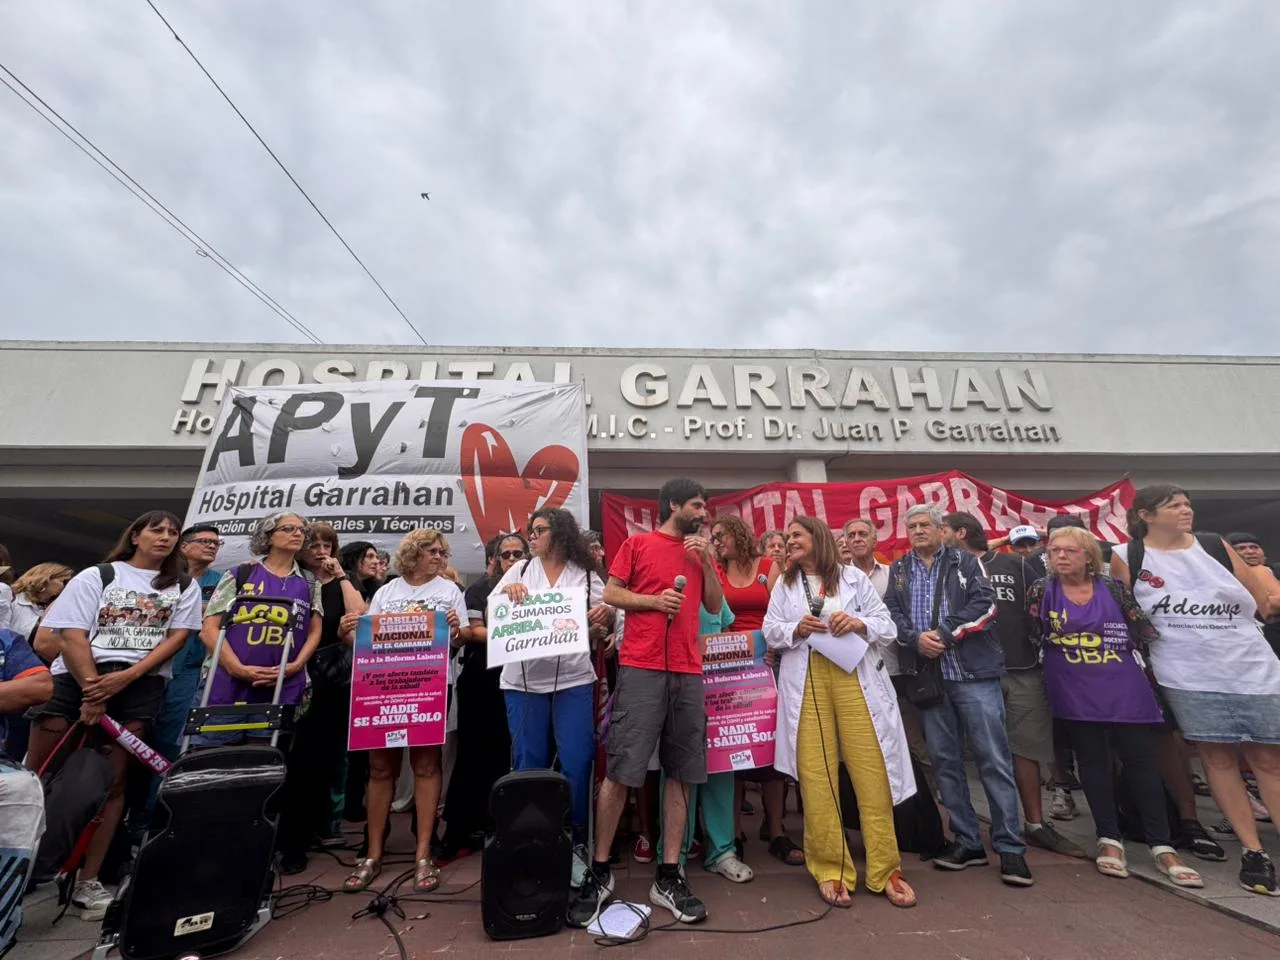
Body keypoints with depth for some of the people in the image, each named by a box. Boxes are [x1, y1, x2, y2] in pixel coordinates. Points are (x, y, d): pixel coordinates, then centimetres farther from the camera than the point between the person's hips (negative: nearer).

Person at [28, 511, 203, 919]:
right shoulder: (95, 576, 10)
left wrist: (126, 676, -10)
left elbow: (177, 637, 4)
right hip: (77, 677, 0)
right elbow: (71, 636, 0)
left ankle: (89, 882, 9)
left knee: (114, 781, 1)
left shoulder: (185, 587, 13)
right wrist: (91, 691, -12)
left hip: (141, 685, 0)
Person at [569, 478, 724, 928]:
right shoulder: (637, 544, 3)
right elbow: (610, 594, 0)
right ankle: (599, 873, 18)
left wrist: (707, 560, 3)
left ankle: (669, 876, 21)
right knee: (620, 771, 0)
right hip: (641, 668, -5)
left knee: (681, 774, 7)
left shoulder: (700, 552, 17)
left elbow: (715, 605, 14)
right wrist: (654, 600, -13)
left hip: (688, 672, 5)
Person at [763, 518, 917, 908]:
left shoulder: (854, 577, 8)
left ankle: (885, 870, 15)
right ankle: (830, 869, 13)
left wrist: (858, 624, -12)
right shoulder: (784, 583, 14)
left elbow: (888, 627, 7)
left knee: (871, 771, -1)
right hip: (806, 682, 1)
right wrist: (796, 629, -10)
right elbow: (770, 630, 9)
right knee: (815, 774, 1)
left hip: (854, 677, -1)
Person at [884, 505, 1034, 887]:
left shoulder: (965, 561, 5)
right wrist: (916, 638, -15)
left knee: (994, 758, 0)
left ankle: (1010, 847, 13)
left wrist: (946, 633, -15)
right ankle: (968, 842, 22)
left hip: (974, 672, -3)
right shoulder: (898, 570, 12)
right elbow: (891, 613, 3)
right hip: (928, 676, 3)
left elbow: (985, 603, -8)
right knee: (944, 760, 9)